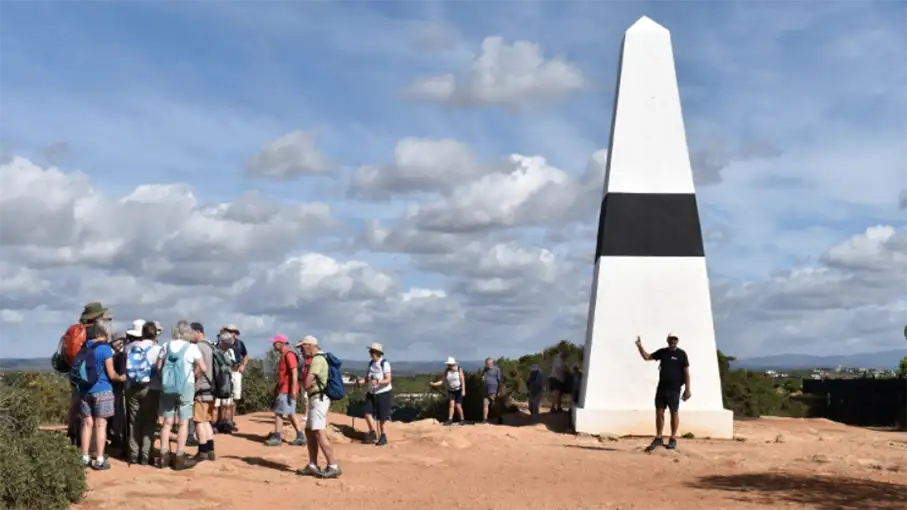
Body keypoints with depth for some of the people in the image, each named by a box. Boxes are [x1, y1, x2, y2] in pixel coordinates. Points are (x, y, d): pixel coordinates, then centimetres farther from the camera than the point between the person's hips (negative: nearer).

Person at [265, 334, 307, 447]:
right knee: (290, 413, 11)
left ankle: (277, 438, 0)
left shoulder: (289, 355, -15)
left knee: (278, 413, -5)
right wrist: (277, 388, 23)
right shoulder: (283, 355, 16)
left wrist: (293, 389, -26)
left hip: (287, 390, -10)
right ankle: (301, 437, 12)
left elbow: (294, 372, -22)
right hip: (283, 389, 10)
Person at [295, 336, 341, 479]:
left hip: (318, 399, -11)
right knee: (309, 431, 13)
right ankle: (312, 466, 17)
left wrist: (305, 385, 2)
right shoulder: (318, 359, 20)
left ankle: (333, 467, -17)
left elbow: (307, 383, -19)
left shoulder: (317, 359, -14)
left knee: (319, 432, -14)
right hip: (316, 399, 11)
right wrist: (307, 384, 1)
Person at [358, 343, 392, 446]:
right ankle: (373, 433, 12)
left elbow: (388, 380, -20)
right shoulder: (371, 363, 4)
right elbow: (367, 378, 9)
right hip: (371, 393, 6)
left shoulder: (384, 364, -16)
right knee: (367, 413, -5)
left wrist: (378, 382, -36)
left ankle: (383, 436, 19)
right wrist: (362, 381, -12)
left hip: (384, 393, -6)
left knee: (382, 417, 2)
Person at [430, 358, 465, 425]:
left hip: (458, 390, -3)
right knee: (451, 404, -15)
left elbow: (463, 380, -14)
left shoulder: (459, 370, -13)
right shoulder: (446, 371, -4)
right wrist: (434, 384, -19)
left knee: (458, 406, -6)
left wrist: (463, 390, -19)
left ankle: (462, 419, 12)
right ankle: (450, 420, -16)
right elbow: (442, 381, -4)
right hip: (451, 391, 3)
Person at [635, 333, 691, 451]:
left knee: (674, 412, 3)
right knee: (659, 412, 5)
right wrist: (640, 346, -1)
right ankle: (658, 438, 13)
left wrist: (687, 389, -10)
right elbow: (647, 357, 15)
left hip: (674, 388, -4)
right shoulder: (662, 352, 9)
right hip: (661, 387, 4)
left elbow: (686, 372, -5)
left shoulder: (681, 354, -4)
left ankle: (673, 439, 11)